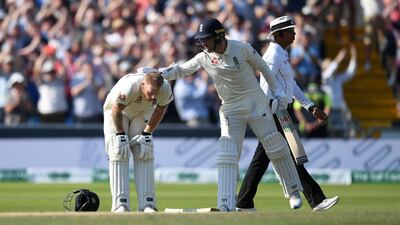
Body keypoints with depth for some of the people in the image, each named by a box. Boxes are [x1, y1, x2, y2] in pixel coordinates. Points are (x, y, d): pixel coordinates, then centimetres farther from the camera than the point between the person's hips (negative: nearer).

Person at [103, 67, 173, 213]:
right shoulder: (128, 87, -43)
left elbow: (160, 109, -9)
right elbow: (116, 111, -25)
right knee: (119, 153, -14)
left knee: (144, 154, -9)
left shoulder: (165, 90, -31)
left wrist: (147, 133, -9)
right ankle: (120, 205, -16)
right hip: (116, 110, -3)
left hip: (142, 112, 3)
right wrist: (120, 135, -16)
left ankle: (147, 204, -10)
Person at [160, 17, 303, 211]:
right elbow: (181, 69, -2)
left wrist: (275, 91, 3)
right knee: (227, 155, -11)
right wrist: (157, 74, -18)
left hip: (256, 103, -2)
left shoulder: (242, 49, -12)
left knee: (276, 148, 3)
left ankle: (293, 191, 21)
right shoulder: (204, 58, -5)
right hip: (230, 111, 2)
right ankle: (226, 206, -16)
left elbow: (262, 67, 1)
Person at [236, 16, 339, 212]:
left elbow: (292, 86, 24)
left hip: (279, 112, 10)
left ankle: (244, 203, 11)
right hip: (273, 112, -10)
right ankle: (316, 200, -12)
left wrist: (311, 107, 20)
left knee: (261, 158, 10)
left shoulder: (282, 55, 19)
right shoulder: (273, 55, -12)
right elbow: (266, 87, -19)